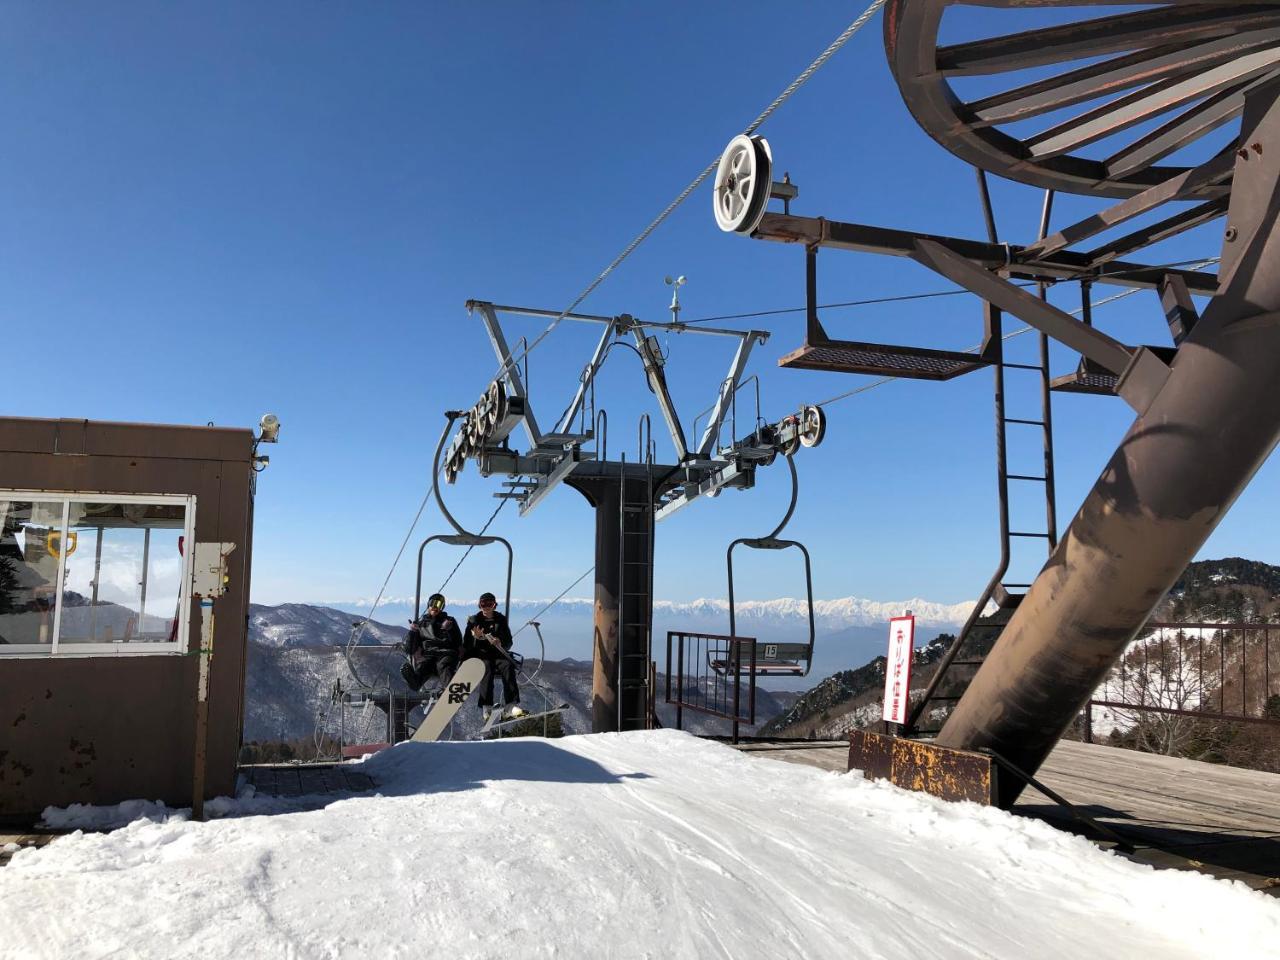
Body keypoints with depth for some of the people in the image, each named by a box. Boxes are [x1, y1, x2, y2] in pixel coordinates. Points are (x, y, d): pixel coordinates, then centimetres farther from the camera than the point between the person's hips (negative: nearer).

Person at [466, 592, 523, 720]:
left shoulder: (501, 619, 15)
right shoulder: (474, 620, 11)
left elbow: (509, 642, 11)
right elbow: (467, 644, 5)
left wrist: (500, 643, -13)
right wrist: (476, 638, -17)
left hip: (498, 653, 2)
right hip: (481, 654, -2)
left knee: (508, 666, -31)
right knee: (487, 668, -35)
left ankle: (512, 706, -40)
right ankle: (486, 707, -43)